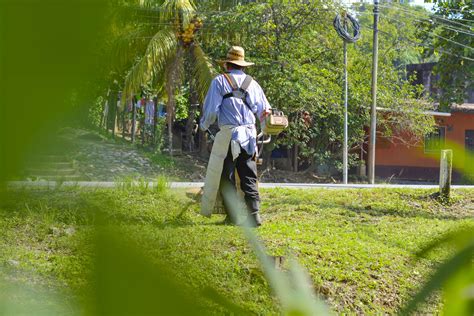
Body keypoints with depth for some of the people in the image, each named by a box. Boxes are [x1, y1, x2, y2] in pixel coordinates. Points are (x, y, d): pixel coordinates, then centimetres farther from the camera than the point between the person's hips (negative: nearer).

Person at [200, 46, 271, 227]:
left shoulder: (220, 81, 0)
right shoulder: (252, 83, 12)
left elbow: (211, 109, -3)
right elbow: (264, 111, 16)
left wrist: (204, 125, 15)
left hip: (228, 134, -3)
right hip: (249, 134, 4)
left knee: (227, 176, 4)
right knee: (249, 176, 7)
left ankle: (233, 215, 3)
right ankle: (254, 213, -3)